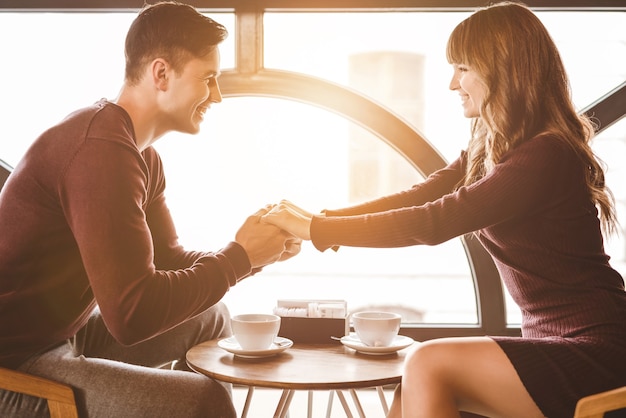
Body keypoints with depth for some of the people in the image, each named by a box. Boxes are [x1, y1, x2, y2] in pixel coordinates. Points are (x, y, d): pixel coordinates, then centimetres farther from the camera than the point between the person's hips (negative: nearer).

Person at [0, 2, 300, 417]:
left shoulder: (143, 155, 7)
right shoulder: (102, 148, -26)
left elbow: (169, 258, 13)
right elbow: (132, 313, -30)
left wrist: (256, 251, -4)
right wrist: (240, 255, -17)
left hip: (63, 332, 10)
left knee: (211, 317, 19)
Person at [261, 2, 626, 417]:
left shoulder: (546, 156, -20)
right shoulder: (489, 150, 10)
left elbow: (431, 223, -23)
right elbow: (418, 197, 6)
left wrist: (316, 229, -17)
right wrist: (321, 217, -7)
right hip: (550, 341, 8)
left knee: (428, 366, -20)